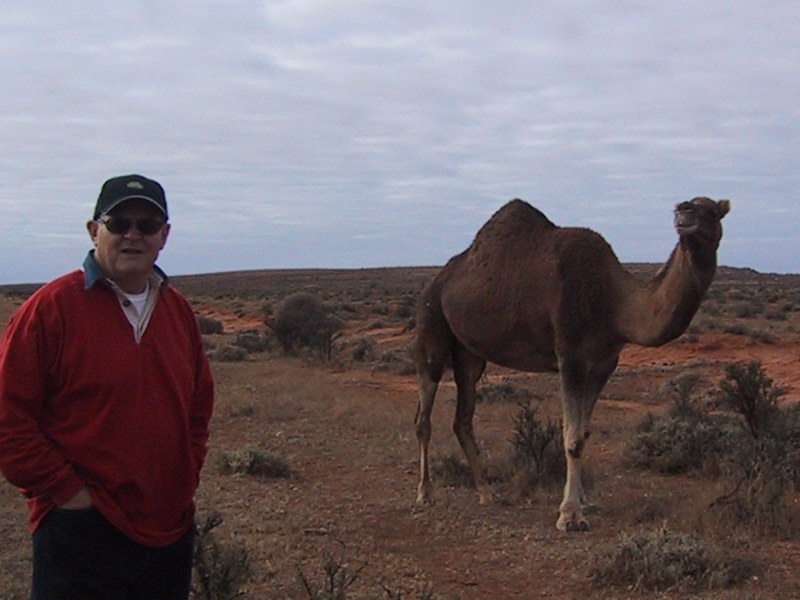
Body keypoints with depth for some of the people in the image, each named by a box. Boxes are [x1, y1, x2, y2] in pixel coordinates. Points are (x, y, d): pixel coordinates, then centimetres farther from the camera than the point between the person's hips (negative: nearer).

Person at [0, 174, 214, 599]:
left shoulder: (178, 310, 10)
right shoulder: (50, 308, -9)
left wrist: (185, 480, 10)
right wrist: (66, 490, -12)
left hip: (171, 530, 7)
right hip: (81, 533, -6)